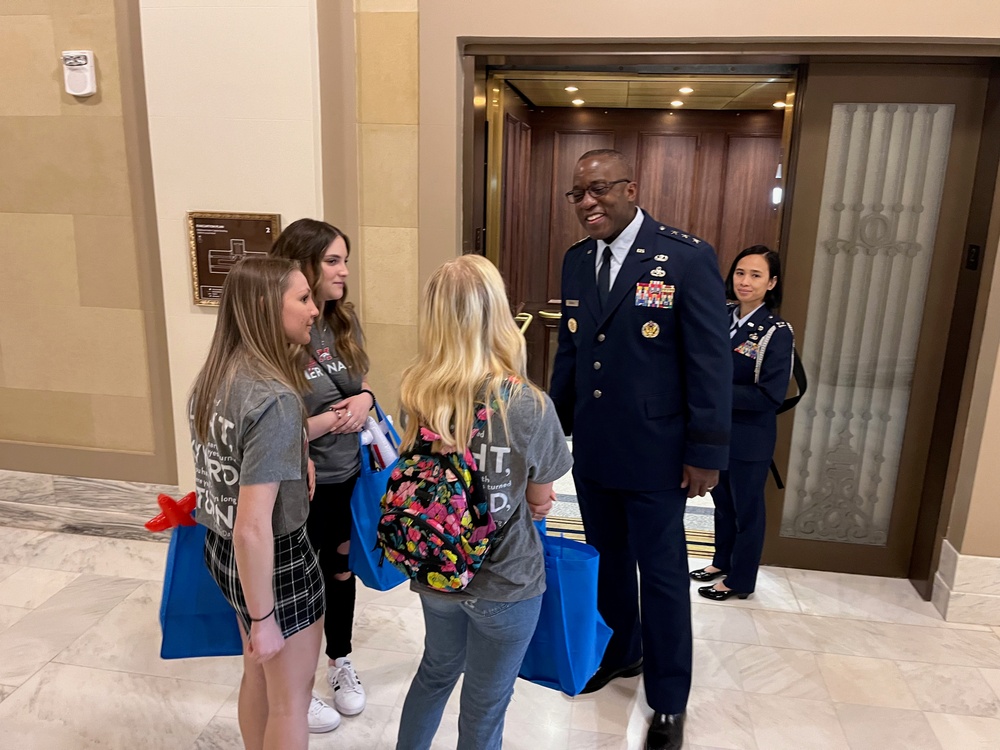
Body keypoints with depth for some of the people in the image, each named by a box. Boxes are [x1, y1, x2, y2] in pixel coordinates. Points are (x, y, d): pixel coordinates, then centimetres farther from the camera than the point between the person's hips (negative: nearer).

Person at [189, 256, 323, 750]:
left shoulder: (212, 376, -1)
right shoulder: (274, 399, -29)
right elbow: (253, 527, -29)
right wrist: (262, 617, -20)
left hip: (220, 549, 8)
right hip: (275, 561, -8)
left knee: (258, 674, 28)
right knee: (290, 697, 15)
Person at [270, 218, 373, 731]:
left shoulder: (344, 323, -1)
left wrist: (364, 400, -8)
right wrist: (320, 424, -23)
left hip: (348, 474, 6)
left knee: (341, 568, 22)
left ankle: (341, 663, 47)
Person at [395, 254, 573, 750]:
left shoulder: (417, 395, -13)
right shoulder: (529, 406, -24)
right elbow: (540, 500, -9)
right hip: (504, 582, -4)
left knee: (437, 670, 31)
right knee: (484, 706, 19)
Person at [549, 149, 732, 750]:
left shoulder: (688, 257, -13)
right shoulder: (577, 260, 5)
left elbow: (712, 360, -12)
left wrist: (707, 451, -12)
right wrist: (554, 425, 14)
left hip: (655, 453, -5)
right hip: (592, 451, 5)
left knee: (662, 575, 9)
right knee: (608, 559, 21)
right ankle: (621, 651, 46)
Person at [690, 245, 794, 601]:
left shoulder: (776, 333, -17)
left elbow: (771, 396, -21)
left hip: (749, 439, -5)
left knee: (746, 509, 11)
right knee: (722, 502, 22)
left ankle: (741, 580, 29)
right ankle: (722, 561, 42)